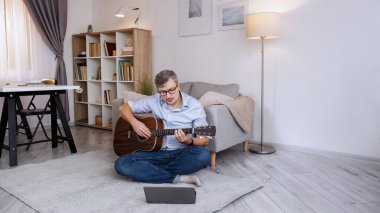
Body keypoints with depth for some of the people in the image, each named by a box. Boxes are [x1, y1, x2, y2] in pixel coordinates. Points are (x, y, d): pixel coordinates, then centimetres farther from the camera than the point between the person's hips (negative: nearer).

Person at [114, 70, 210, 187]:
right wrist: (134, 122, -11)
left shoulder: (194, 106, -7)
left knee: (203, 155, -35)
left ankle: (151, 171, -17)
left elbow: (204, 141, -5)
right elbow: (124, 108, 9)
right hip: (156, 152, 2)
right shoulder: (153, 101, 0)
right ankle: (177, 178, -22)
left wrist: (189, 141, -28)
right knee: (121, 164, -22)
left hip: (181, 154, -2)